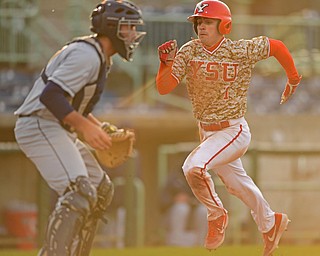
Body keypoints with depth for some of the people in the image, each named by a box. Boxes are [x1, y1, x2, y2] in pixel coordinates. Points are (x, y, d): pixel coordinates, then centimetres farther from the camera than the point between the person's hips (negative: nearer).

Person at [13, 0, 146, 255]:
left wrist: (101, 129, 14)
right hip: (40, 126, -11)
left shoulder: (99, 59, 16)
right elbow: (51, 95, -26)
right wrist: (84, 125, -27)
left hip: (60, 129, 11)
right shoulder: (87, 55, -17)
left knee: (101, 190, 15)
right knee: (80, 192, -25)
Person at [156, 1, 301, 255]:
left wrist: (293, 79, 10)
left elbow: (277, 46, -1)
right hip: (206, 131, 6)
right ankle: (270, 223, 42)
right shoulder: (189, 52, -6)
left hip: (234, 131, -6)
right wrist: (167, 62, -29)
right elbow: (164, 87, -12)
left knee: (194, 167, -25)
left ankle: (217, 215, -1)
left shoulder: (241, 51, -16)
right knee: (237, 184, 19)